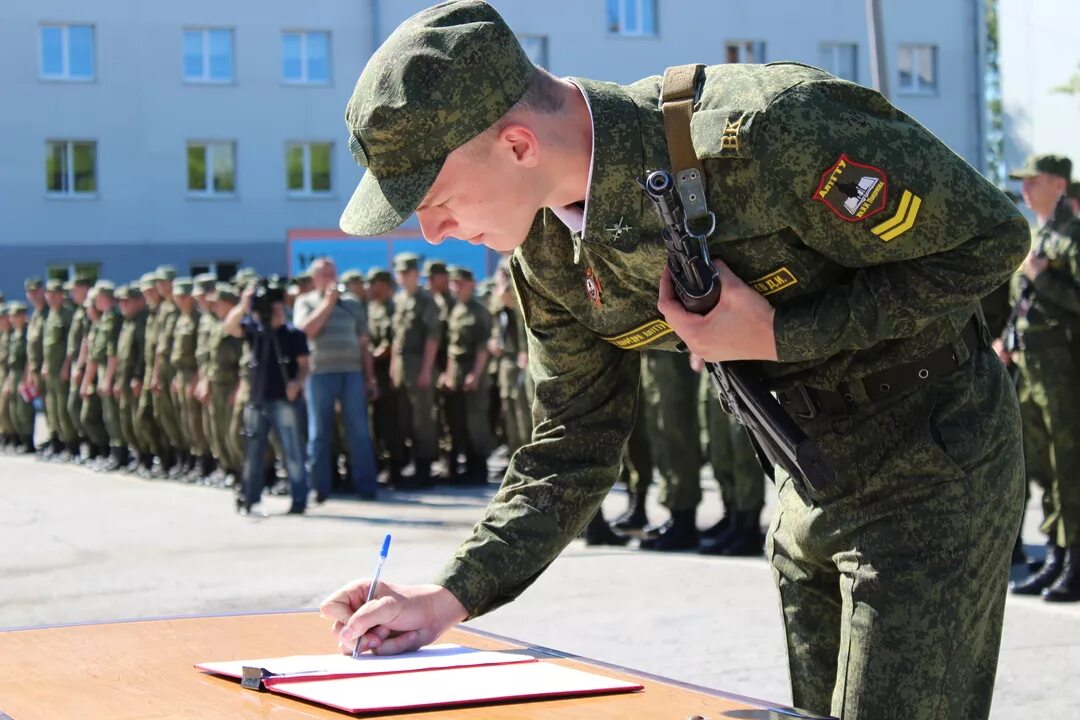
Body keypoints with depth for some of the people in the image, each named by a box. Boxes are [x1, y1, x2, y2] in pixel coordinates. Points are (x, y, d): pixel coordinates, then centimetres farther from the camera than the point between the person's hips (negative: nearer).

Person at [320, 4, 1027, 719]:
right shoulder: (548, 251, -6)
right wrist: (451, 596, -9)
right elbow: (573, 447, 3)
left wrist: (778, 336, -26)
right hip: (813, 492, 7)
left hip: (931, 467, -7)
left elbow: (990, 237, -22)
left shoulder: (766, 130, -31)